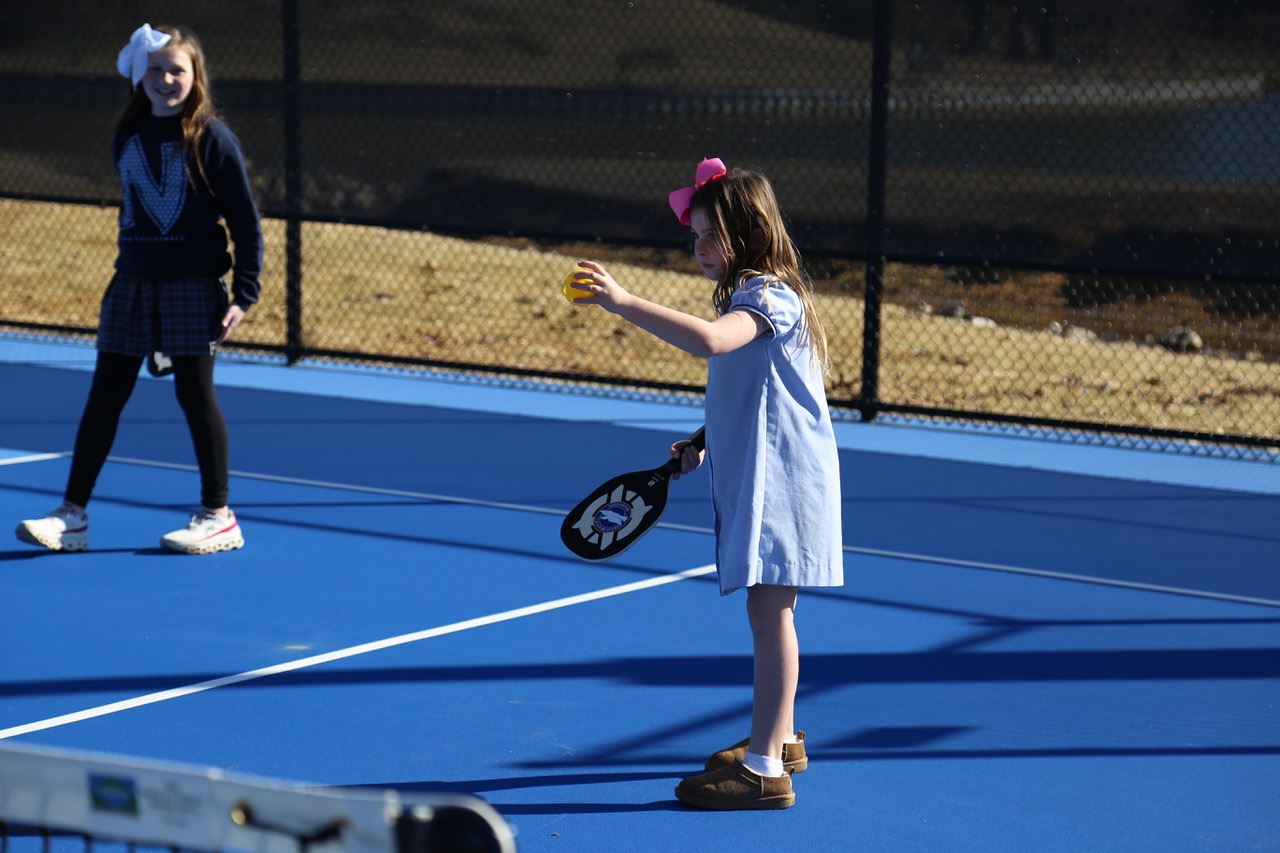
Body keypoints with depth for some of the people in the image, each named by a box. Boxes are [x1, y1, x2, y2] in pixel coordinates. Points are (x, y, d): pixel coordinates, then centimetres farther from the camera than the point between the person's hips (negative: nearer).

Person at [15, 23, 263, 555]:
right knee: (104, 395, 4)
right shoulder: (127, 137, 8)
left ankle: (218, 516, 10)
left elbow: (246, 222, -8)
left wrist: (244, 294, -13)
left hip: (193, 287, -5)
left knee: (195, 393, -1)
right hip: (131, 285, 5)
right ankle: (72, 515, 9)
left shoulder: (211, 138, -8)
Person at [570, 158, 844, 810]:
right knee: (769, 612, 18)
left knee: (769, 611, -9)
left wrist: (622, 302, -40)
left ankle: (764, 768, -8)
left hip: (780, 480, -11)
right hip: (755, 477, 11)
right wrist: (706, 449, 17)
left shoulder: (769, 295, -17)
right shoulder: (752, 296, 16)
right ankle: (780, 738, 32)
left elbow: (708, 340, -39)